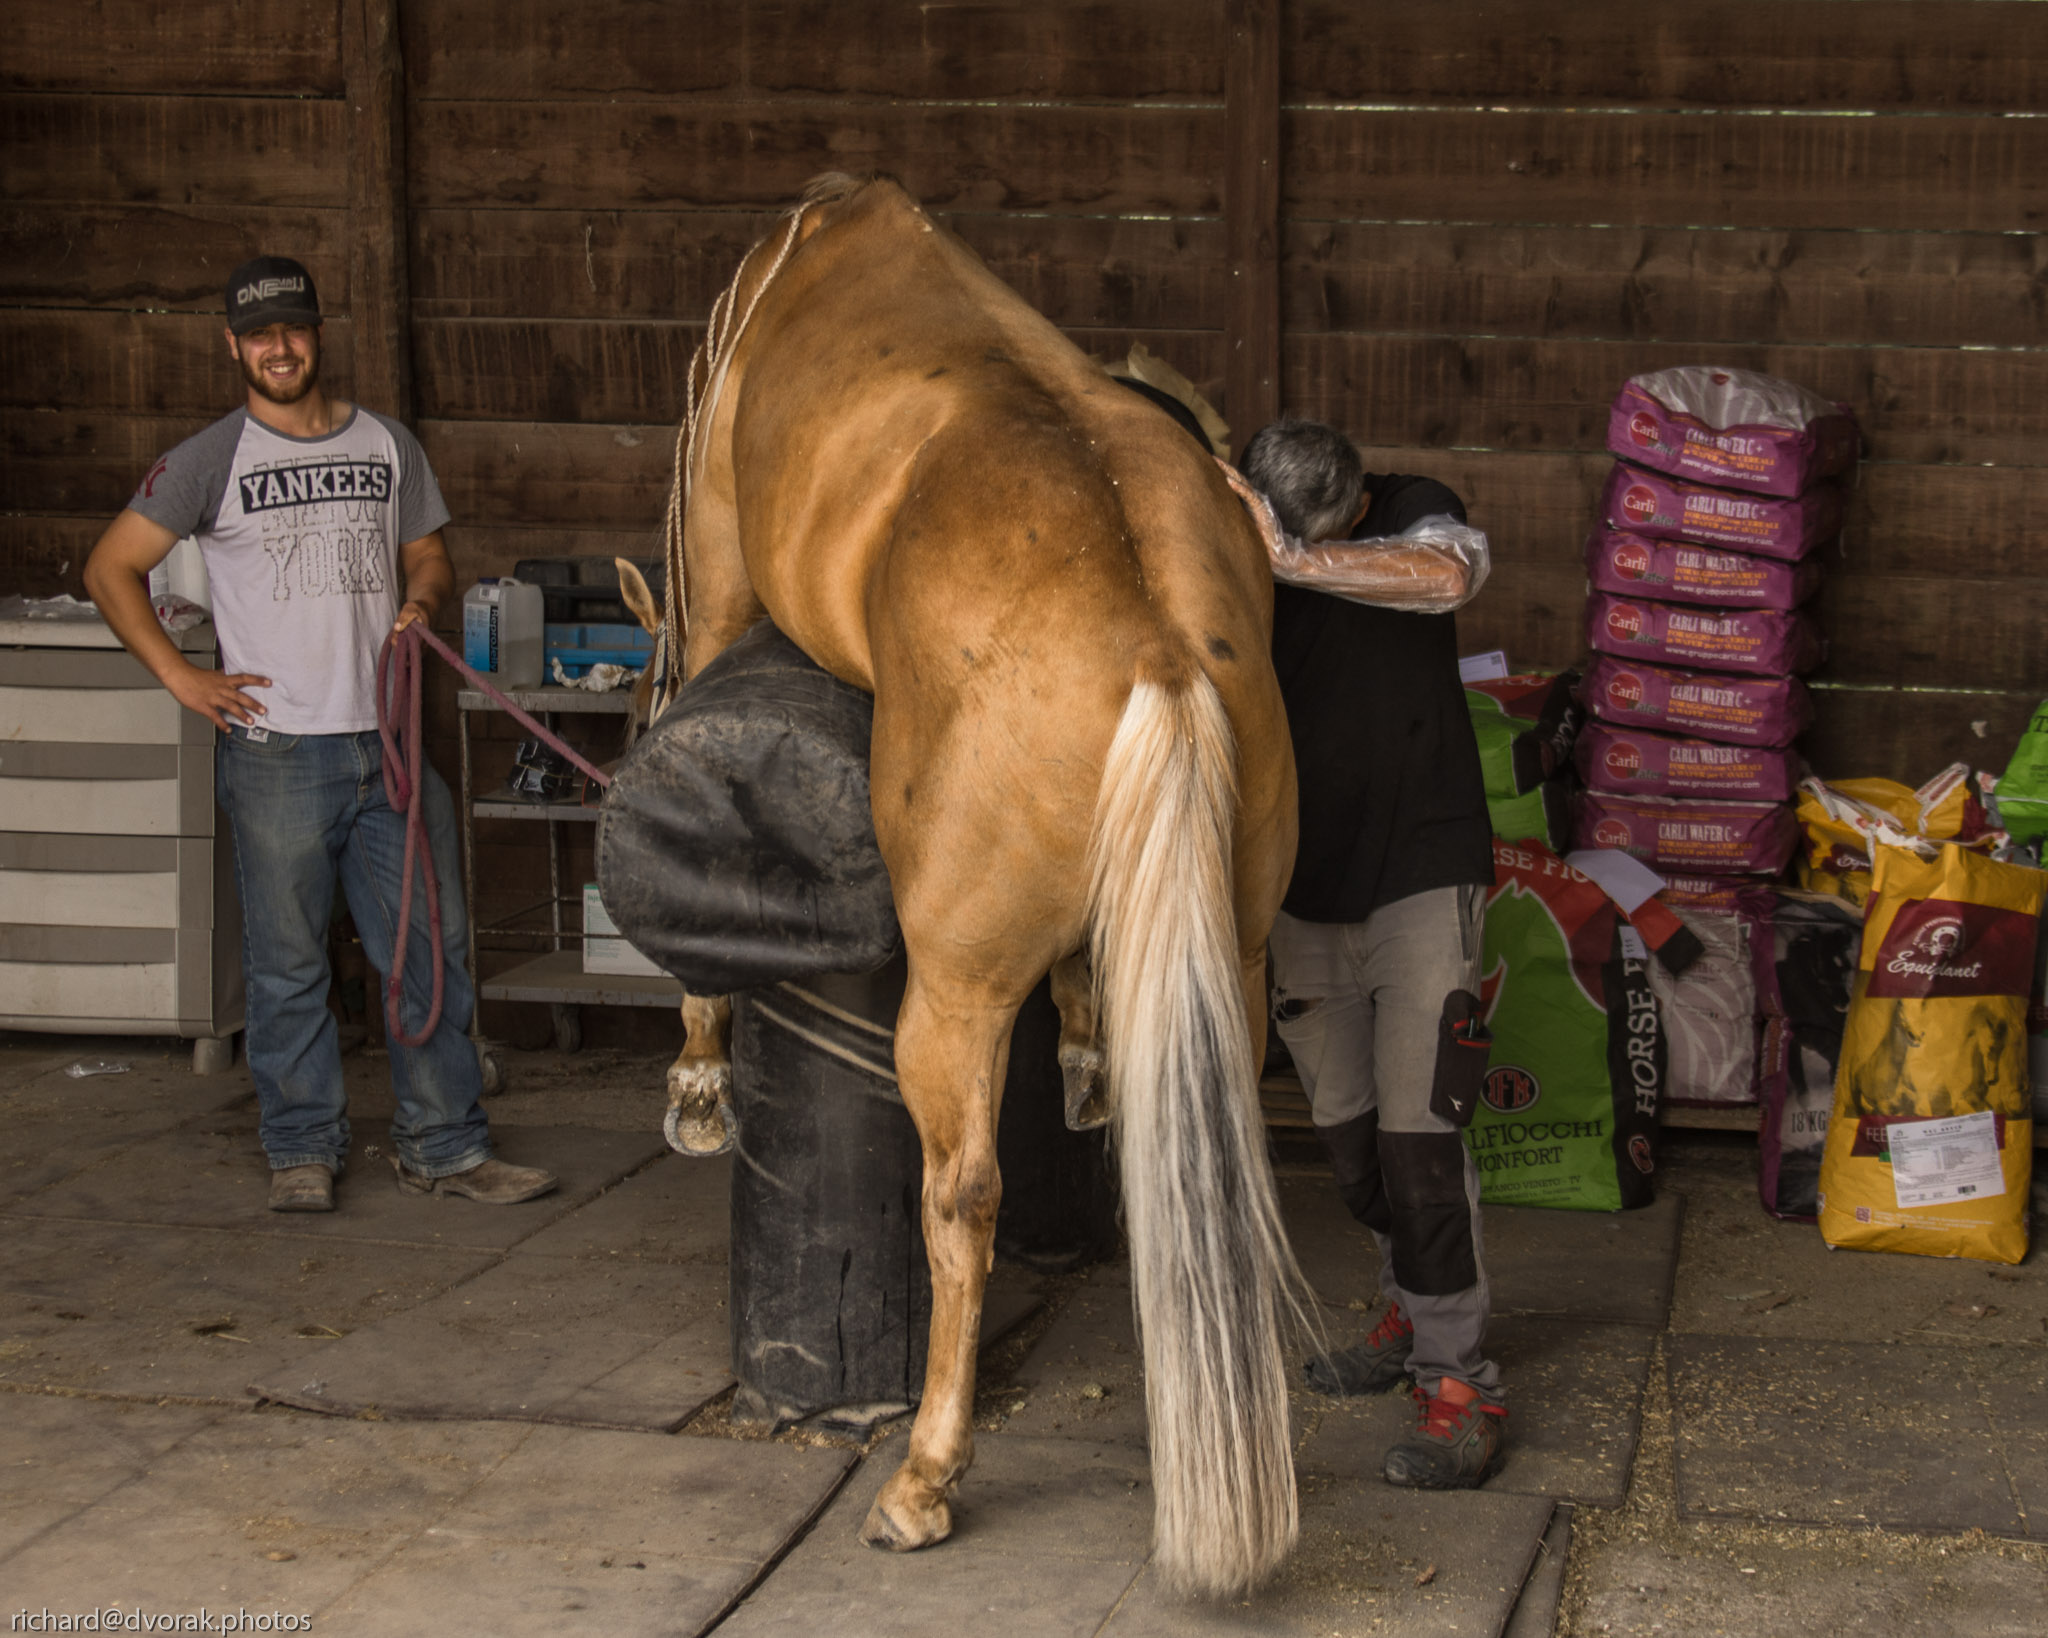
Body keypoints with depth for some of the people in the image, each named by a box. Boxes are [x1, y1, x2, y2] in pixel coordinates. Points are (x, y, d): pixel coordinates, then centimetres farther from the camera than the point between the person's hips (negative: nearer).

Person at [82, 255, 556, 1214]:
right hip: (276, 749, -3)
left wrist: (423, 601, -2)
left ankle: (443, 1146, 12)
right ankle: (303, 1152, 15)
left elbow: (429, 559, 21)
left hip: (389, 744, 3)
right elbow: (111, 570, 4)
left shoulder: (386, 445, 11)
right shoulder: (210, 460, 1)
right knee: (288, 964, 3)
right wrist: (180, 677, -4)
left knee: (429, 948, 3)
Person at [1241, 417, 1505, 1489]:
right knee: (1345, 1131, 12)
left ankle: (1458, 1379, -5)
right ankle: (1417, 1307, 34)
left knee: (1418, 1129, -11)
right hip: (1306, 889, 4)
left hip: (1422, 875, -4)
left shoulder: (1414, 513, -10)